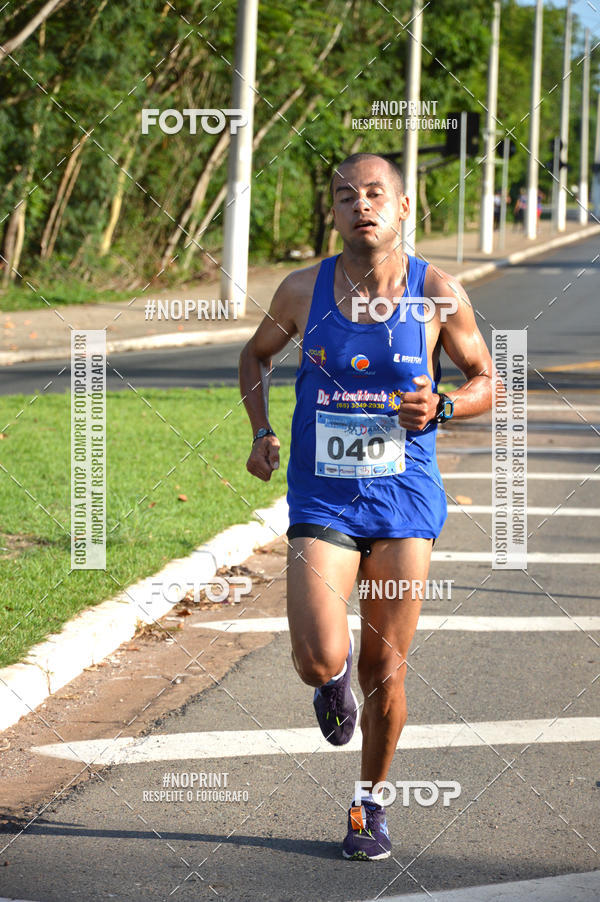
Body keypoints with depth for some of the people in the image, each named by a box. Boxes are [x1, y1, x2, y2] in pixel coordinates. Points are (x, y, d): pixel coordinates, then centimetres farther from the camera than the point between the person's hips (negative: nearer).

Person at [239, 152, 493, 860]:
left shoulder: (438, 295, -5)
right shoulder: (303, 291, -4)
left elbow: (487, 380, 7)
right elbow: (256, 355, 15)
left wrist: (441, 406, -14)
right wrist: (261, 434, 0)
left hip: (404, 506, 0)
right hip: (321, 503, 0)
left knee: (385, 671, 5)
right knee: (319, 661, -17)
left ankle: (369, 803, 29)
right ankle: (335, 681, 23)